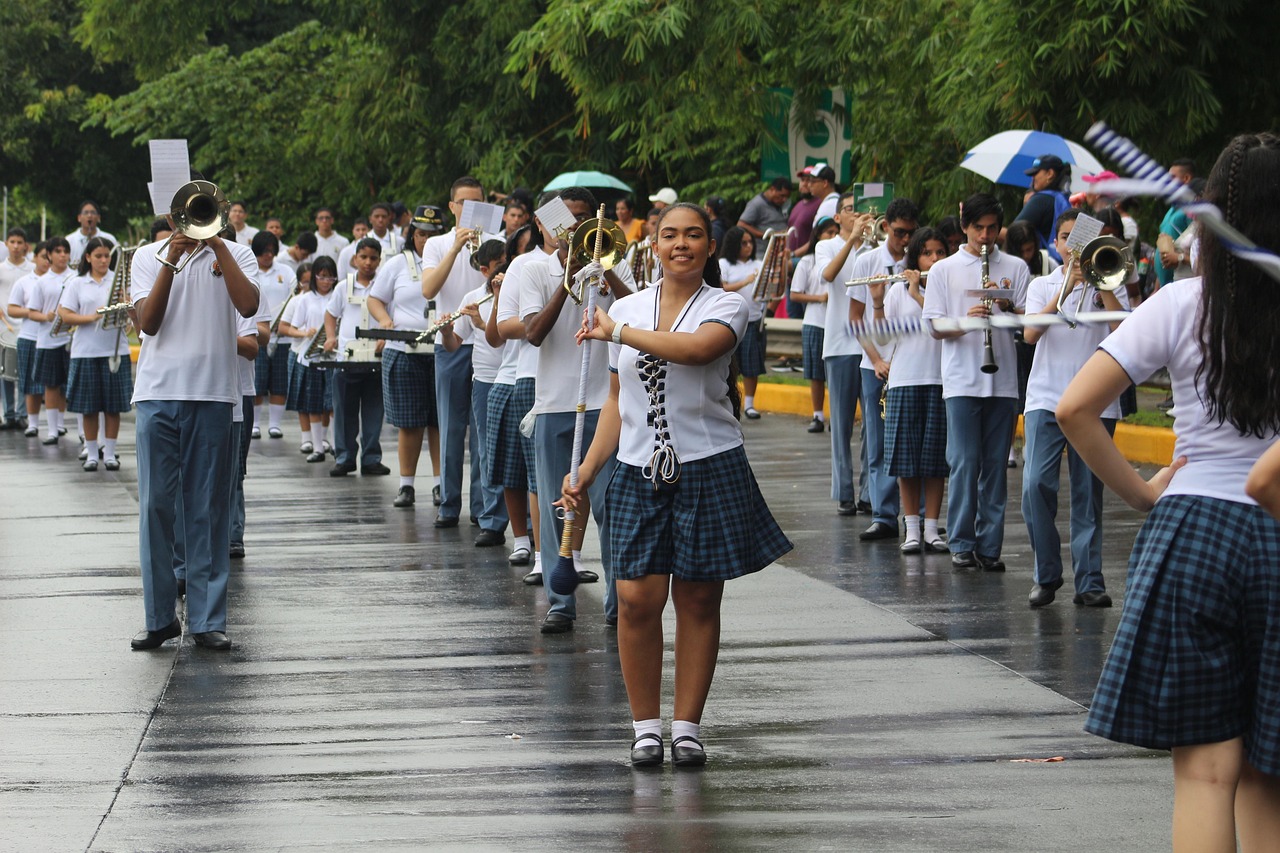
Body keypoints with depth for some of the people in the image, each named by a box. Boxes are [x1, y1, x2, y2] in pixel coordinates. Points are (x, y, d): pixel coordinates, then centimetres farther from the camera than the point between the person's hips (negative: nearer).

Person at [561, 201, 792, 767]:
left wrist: (618, 332, -16)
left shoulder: (726, 306, -1)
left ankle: (687, 726, 10)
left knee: (698, 598, 2)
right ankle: (645, 726, 4)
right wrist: (586, 471, 13)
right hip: (638, 471, 2)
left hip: (709, 468, -2)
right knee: (637, 597, -7)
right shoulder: (626, 308, 11)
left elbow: (697, 348, -25)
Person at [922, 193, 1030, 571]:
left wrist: (1006, 306, -15)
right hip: (962, 380, -1)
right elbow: (935, 327, 2)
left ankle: (989, 546, 8)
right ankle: (961, 544, 1)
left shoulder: (1015, 268, 10)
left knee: (995, 465, 4)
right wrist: (966, 320, -16)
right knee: (964, 462, -6)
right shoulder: (944, 270, 7)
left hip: (1003, 380, 1)